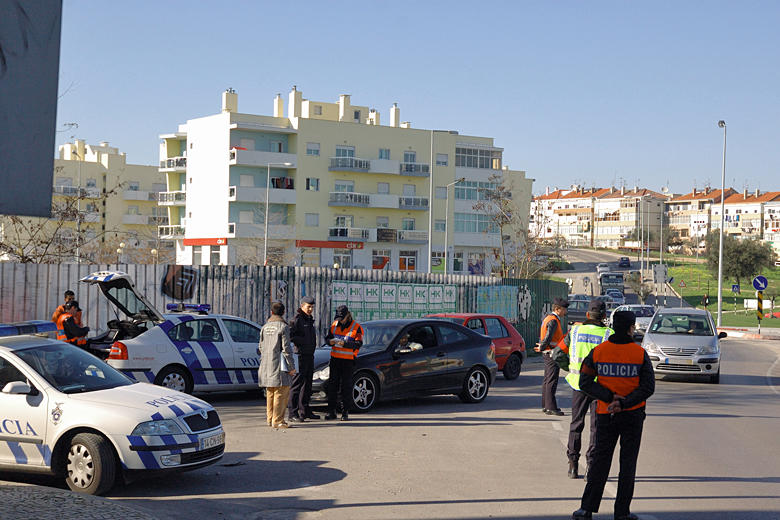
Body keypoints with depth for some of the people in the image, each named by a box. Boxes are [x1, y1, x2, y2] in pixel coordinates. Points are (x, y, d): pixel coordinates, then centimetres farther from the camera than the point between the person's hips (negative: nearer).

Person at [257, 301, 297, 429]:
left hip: (266, 365, 7)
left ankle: (270, 419, 21)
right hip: (279, 366, -7)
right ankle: (278, 421, -6)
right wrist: (291, 367, -8)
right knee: (281, 393, -4)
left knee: (270, 393, 16)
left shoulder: (264, 327, 11)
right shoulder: (283, 327, -9)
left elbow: (260, 348, 16)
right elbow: (286, 348, -12)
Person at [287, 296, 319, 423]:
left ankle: (305, 411, 22)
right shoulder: (297, 319, -12)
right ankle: (292, 413, -6)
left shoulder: (309, 319, 17)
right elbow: (289, 335, -23)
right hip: (300, 355, -9)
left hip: (310, 355, 9)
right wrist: (303, 341, -18)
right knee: (297, 384, -8)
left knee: (307, 384, 14)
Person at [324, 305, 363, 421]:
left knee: (346, 386, -1)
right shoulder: (334, 325, 10)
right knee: (332, 384, 1)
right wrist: (330, 341, -10)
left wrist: (344, 343, -27)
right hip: (335, 358, 4)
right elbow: (327, 337, 14)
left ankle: (345, 412, 6)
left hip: (348, 360, -4)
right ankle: (331, 411, 5)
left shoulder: (356, 327, -6)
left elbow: (358, 344, -14)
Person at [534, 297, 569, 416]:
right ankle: (551, 407, -9)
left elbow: (541, 335, 21)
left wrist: (541, 346, 11)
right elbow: (548, 337, -26)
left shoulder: (548, 318, 16)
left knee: (547, 380, 15)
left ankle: (545, 406, 22)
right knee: (552, 381, -9)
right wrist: (541, 348, -14)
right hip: (552, 354, -11)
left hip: (548, 354, 11)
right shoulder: (553, 321, -17)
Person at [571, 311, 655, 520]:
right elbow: (648, 387, -11)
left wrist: (610, 397, -10)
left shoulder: (598, 352, -3)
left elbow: (585, 383, -7)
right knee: (628, 463, 6)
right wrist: (624, 403, -14)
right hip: (632, 416, -2)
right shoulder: (640, 354, -7)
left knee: (600, 462, 9)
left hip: (605, 416, 2)